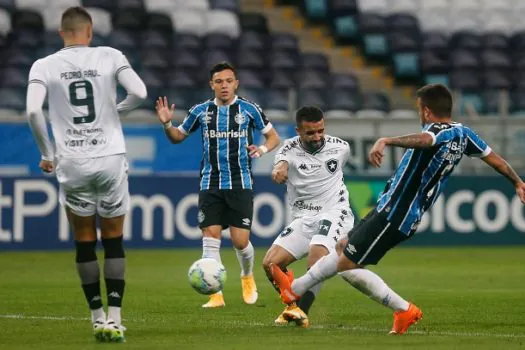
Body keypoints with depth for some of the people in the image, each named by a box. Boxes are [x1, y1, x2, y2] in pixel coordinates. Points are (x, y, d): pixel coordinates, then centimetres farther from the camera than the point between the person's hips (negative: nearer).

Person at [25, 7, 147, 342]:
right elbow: (140, 93, -7)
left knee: (84, 242, 13)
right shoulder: (110, 57, 0)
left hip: (72, 163, 0)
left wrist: (47, 154, 2)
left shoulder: (44, 66, 0)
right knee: (113, 240, 8)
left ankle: (98, 316, 15)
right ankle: (114, 318, -1)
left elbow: (33, 110, -11)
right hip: (110, 159, 0)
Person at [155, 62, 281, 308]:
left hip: (240, 184, -1)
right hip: (210, 184, 2)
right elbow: (178, 137, 17)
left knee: (240, 241, -4)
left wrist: (262, 149, -12)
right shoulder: (201, 111, 6)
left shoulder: (248, 109, 1)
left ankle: (247, 277, 28)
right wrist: (167, 124, -3)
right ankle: (216, 294, -6)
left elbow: (273, 137, 9)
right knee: (210, 238, -9)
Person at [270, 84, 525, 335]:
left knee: (347, 265, -4)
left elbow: (424, 139, -45)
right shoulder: (463, 133, 6)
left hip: (393, 214, -10)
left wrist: (386, 141, -59)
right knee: (343, 248, 20)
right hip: (409, 216, 10)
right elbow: (494, 158, 16)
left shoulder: (438, 131, -20)